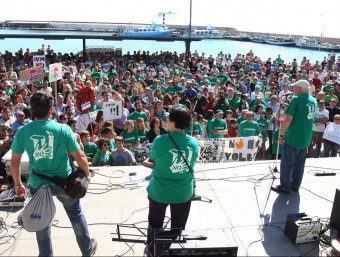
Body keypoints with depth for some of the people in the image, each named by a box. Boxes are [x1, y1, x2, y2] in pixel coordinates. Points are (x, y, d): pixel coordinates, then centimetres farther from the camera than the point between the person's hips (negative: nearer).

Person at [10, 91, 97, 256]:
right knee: (75, 214, 21)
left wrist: (17, 184, 13)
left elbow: (14, 162, -2)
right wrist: (87, 174, 6)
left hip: (38, 184, 1)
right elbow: (80, 157, -11)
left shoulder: (22, 131, -10)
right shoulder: (63, 129, -15)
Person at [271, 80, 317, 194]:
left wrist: (281, 134, -12)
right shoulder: (313, 101, 7)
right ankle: (295, 185, 27)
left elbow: (288, 119, -20)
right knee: (300, 163, 17)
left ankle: (285, 187, 11)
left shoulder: (296, 99, -16)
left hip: (293, 137, -8)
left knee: (287, 163, 3)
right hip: (306, 138, 8)